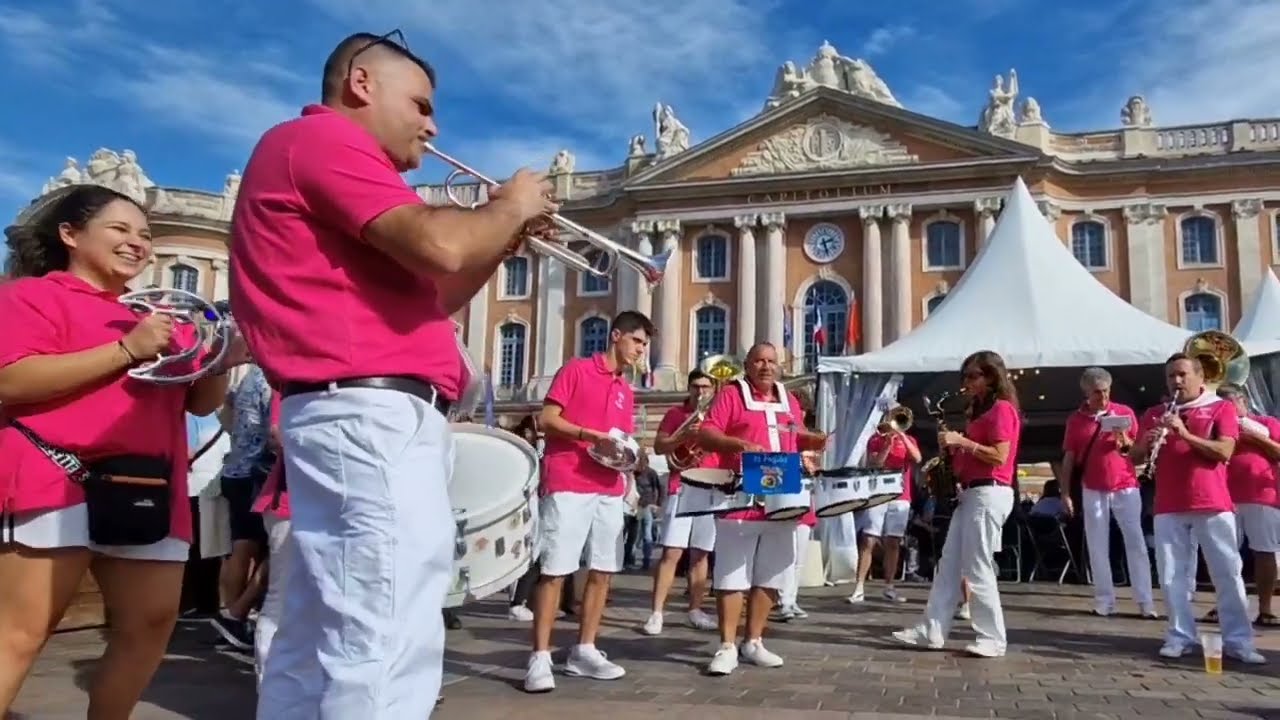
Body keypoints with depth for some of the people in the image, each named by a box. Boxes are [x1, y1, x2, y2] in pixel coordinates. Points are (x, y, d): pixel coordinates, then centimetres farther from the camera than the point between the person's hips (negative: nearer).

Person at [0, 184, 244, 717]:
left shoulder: (155, 318, 23)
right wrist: (126, 350, -17)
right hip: (59, 479, -6)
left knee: (151, 622, 5)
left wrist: (220, 363, 0)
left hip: (146, 490, 7)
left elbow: (199, 403, 22)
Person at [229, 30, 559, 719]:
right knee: (387, 649, -12)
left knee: (322, 643, 14)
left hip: (359, 416, 11)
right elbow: (438, 245, -19)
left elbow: (422, 295, 27)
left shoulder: (318, 153, 28)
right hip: (372, 413, -11)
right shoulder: (320, 137, -4)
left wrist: (505, 242, 17)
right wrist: (510, 206, 0)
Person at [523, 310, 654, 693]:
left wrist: (631, 454, 1)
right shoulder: (576, 370, 1)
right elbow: (547, 420, -6)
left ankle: (584, 651, 15)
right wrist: (592, 436, -17)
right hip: (568, 485, -7)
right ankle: (540, 657, -4)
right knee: (554, 571, -7)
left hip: (609, 489, 7)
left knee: (602, 571, 6)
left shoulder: (627, 391, 20)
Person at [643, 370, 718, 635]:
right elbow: (658, 447, -4)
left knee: (700, 554, 7)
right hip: (682, 488, -3)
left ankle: (695, 610, 15)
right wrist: (684, 436, -19)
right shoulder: (676, 413, 5)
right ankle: (656, 613, -9)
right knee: (671, 552, -10)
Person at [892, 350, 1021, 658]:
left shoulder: (1002, 408, -10)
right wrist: (954, 448, 6)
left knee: (977, 569, -7)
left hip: (989, 494, -10)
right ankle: (931, 630, 7)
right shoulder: (981, 410, 20)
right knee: (948, 564, 6)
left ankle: (993, 639, 1)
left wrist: (962, 441, -17)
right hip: (971, 493, 10)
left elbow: (999, 456, -19)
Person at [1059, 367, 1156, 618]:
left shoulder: (1125, 412, 2)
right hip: (1093, 490, 1)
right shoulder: (1075, 420, 3)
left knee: (1136, 542, -2)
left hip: (1126, 487, -1)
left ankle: (1145, 601, 1)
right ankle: (1104, 601, 8)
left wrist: (1126, 443, -16)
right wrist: (1065, 493, 1)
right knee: (1097, 547, 2)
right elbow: (1069, 459, 6)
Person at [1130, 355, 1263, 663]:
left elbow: (1224, 452, -9)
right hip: (1168, 506, 3)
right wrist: (1147, 443, -11)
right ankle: (1180, 637, 8)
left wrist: (1186, 434, -20)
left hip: (1213, 504, -3)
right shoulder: (1154, 414, 13)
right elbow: (1134, 457, 11)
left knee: (1228, 573, 0)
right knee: (1172, 575, 2)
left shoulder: (1221, 408, 4)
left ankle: (1238, 641, 6)